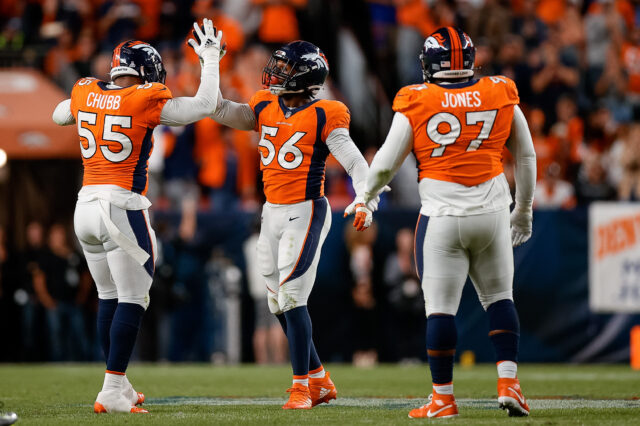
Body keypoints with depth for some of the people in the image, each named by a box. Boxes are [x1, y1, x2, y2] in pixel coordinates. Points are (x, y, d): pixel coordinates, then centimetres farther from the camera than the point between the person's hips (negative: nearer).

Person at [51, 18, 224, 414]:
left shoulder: (86, 95, 6)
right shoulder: (146, 102, -11)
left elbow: (59, 115, 28)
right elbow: (203, 107, -4)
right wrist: (211, 59, 8)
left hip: (86, 205, 7)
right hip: (123, 207, -7)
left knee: (109, 298, 18)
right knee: (132, 300, -2)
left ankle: (119, 384, 25)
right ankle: (113, 392, -7)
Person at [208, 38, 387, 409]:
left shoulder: (323, 117, -10)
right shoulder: (265, 109, 9)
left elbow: (356, 163, -14)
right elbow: (220, 111, 10)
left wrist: (365, 201, -28)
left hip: (305, 212, -7)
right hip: (272, 211, 7)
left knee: (292, 298, -11)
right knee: (280, 303, 9)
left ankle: (302, 385, -2)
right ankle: (321, 381, 21)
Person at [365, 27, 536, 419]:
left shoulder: (416, 104, -6)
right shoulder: (501, 96, 2)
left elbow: (385, 165, -2)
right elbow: (527, 158, 12)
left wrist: (370, 192, 20)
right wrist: (524, 210, 26)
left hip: (442, 218, -3)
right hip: (492, 213, 3)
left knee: (441, 309, 3)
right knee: (499, 298, 17)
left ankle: (443, 397, 7)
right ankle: (509, 382, 7)